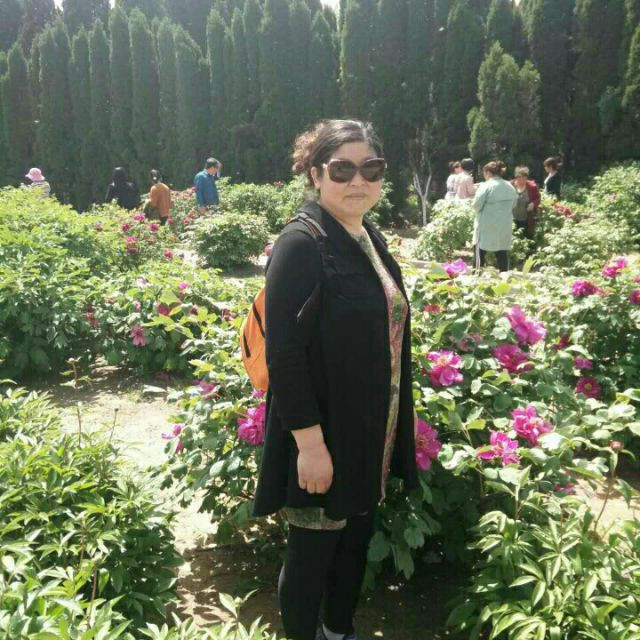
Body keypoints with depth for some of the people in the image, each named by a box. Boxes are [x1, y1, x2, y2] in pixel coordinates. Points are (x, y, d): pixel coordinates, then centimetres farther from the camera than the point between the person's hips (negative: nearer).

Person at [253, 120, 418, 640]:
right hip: (324, 437, -8)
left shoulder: (372, 239, 7)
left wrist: (392, 428, 15)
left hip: (371, 434, 8)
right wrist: (310, 441, -23)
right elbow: (283, 353, -21)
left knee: (357, 538, 22)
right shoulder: (302, 245, -18)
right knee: (313, 550, 10)